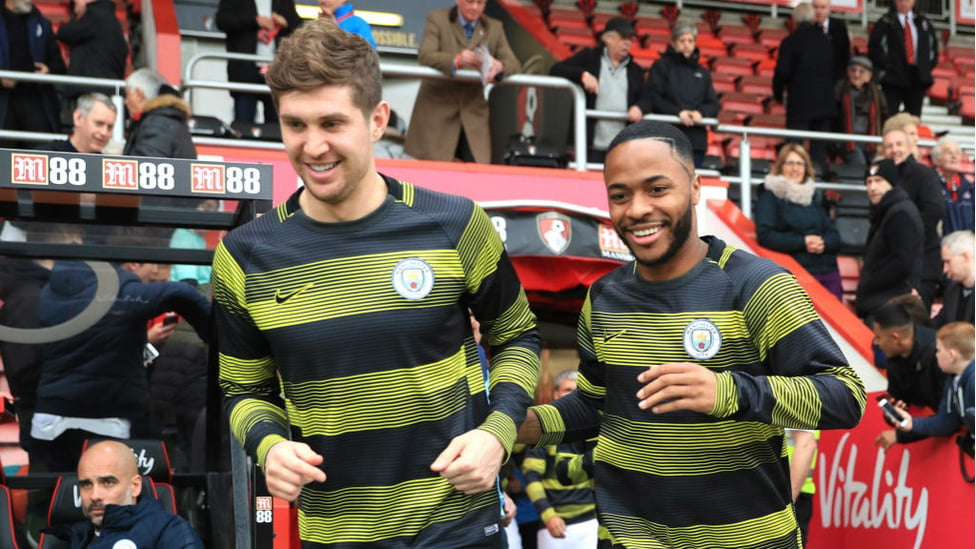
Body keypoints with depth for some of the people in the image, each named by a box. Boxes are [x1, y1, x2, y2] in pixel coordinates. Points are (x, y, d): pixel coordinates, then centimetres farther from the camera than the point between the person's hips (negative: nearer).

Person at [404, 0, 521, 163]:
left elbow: (514, 64, 1)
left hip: (474, 113, 3)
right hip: (437, 111, -2)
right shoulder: (437, 19, 1)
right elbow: (425, 55, -14)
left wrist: (500, 66, -25)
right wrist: (456, 61, -34)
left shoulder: (494, 27, 10)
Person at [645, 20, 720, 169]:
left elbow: (713, 105, 12)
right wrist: (678, 112, -17)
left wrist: (701, 112, -10)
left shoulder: (703, 73, 17)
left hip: (697, 141, 4)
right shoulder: (661, 66, 6)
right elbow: (654, 99, -4)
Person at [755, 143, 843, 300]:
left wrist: (823, 243, -8)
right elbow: (765, 235, -9)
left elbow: (835, 237, 15)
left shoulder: (813, 197, 20)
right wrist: (803, 242, -14)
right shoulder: (770, 196, 5)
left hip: (828, 272, 6)